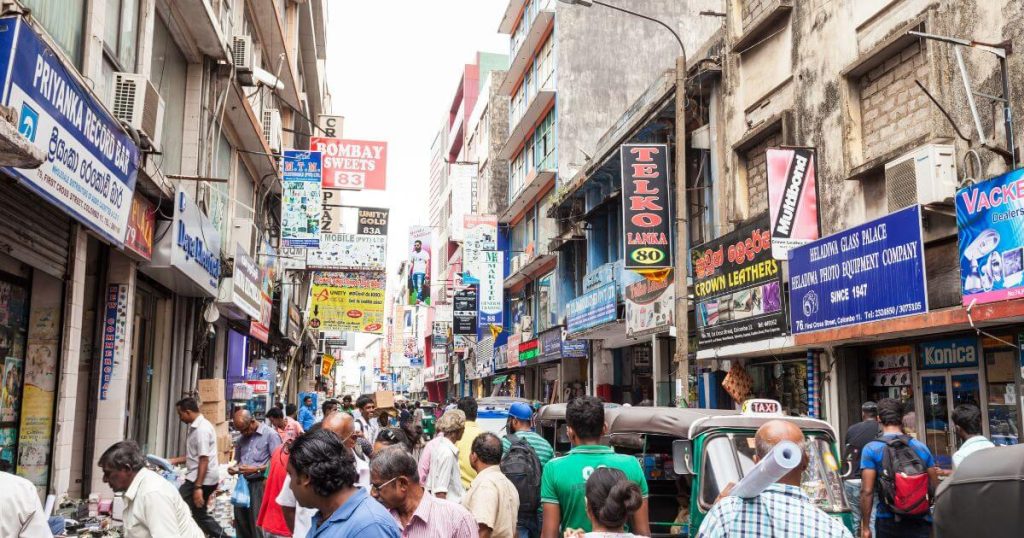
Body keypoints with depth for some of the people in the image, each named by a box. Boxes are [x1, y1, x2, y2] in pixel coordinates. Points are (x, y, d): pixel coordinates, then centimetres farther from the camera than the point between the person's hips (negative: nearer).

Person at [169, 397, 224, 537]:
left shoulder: (201, 429, -17)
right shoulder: (196, 427, 15)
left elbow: (204, 460, -23)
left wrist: (198, 487, -25)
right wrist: (173, 460, 17)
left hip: (201, 480, -10)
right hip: (206, 480, 10)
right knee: (200, 514, 17)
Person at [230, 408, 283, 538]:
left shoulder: (270, 434, -9)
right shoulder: (242, 438, 13)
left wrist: (256, 469, -19)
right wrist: (234, 468, 2)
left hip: (260, 484, -7)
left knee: (257, 522, -4)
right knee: (240, 519, 10)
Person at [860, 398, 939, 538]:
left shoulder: (871, 449, -6)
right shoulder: (921, 447, 4)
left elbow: (867, 491, -10)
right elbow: (935, 488, 7)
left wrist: (865, 526, -3)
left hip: (888, 523, -2)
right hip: (921, 522, 2)